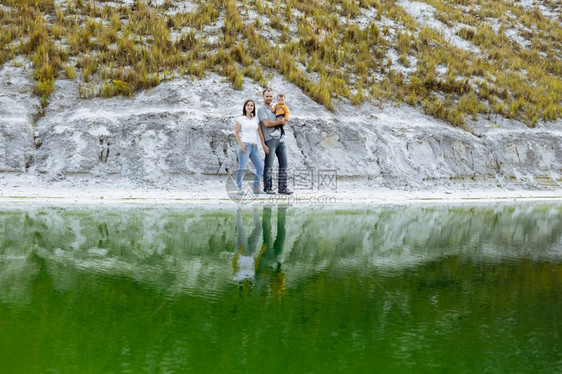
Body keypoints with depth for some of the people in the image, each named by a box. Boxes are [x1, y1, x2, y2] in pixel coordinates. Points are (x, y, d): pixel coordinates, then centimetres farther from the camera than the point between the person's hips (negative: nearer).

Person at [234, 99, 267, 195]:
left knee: (260, 168, 2)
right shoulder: (240, 119, 2)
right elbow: (236, 133, -2)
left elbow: (260, 132, 12)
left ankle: (256, 187, 13)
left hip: (254, 146, 5)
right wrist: (241, 144, -13)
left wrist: (263, 144, 5)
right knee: (242, 168, -9)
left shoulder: (256, 119, 15)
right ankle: (239, 188, 2)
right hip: (245, 146, -5)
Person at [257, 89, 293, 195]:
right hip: (270, 139, -7)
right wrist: (280, 121, -2)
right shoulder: (261, 109, 0)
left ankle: (282, 187, 7)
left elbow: (284, 121, 14)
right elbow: (266, 123, -14)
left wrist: (281, 120, -10)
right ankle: (268, 187, 5)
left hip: (280, 139, 7)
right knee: (269, 166, -3)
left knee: (283, 164, 3)